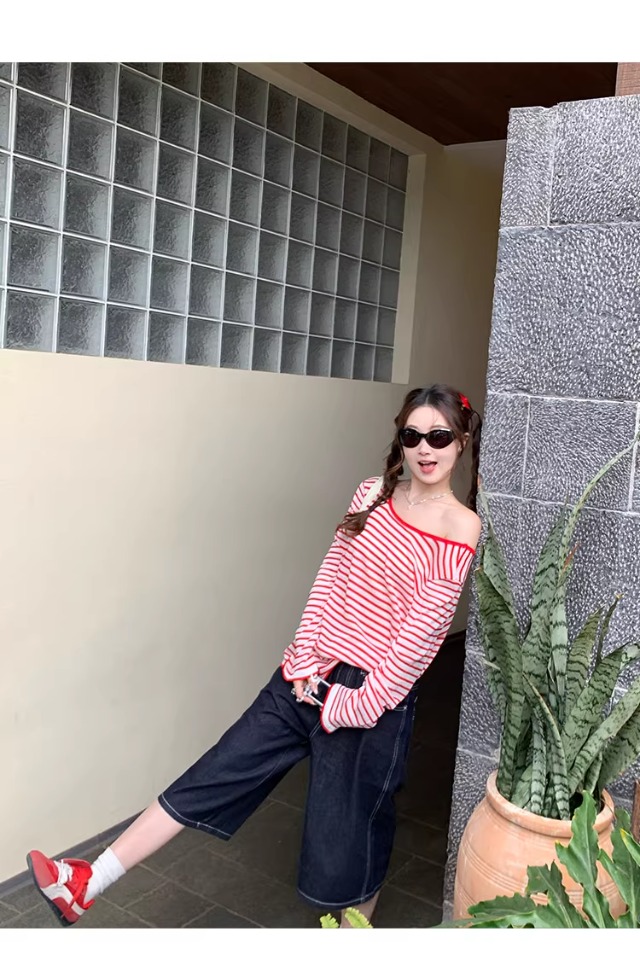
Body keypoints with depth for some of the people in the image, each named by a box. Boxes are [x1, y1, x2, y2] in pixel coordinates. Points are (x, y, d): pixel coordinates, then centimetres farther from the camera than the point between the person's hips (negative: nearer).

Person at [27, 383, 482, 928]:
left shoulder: (463, 529, -11)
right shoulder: (374, 495, 6)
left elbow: (421, 634, -13)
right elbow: (330, 579, 5)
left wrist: (358, 704, -12)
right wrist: (307, 659, -4)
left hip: (374, 695, -5)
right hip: (309, 674, 5)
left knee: (349, 829, 10)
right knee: (218, 772, 6)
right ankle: (86, 885, 14)